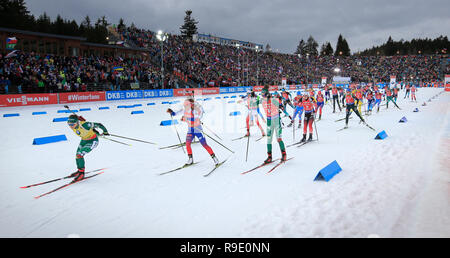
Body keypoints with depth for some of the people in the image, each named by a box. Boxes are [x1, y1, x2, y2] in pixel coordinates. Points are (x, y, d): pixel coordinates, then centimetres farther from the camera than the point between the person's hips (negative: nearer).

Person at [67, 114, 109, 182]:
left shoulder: (84, 125, -36)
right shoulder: (73, 126, -14)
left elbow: (98, 125, -26)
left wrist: (105, 132, -10)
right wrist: (96, 132, 12)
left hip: (93, 141, -8)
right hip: (84, 140, 8)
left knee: (80, 154, -18)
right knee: (77, 156, 15)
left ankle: (81, 173, -1)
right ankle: (79, 170, 41)